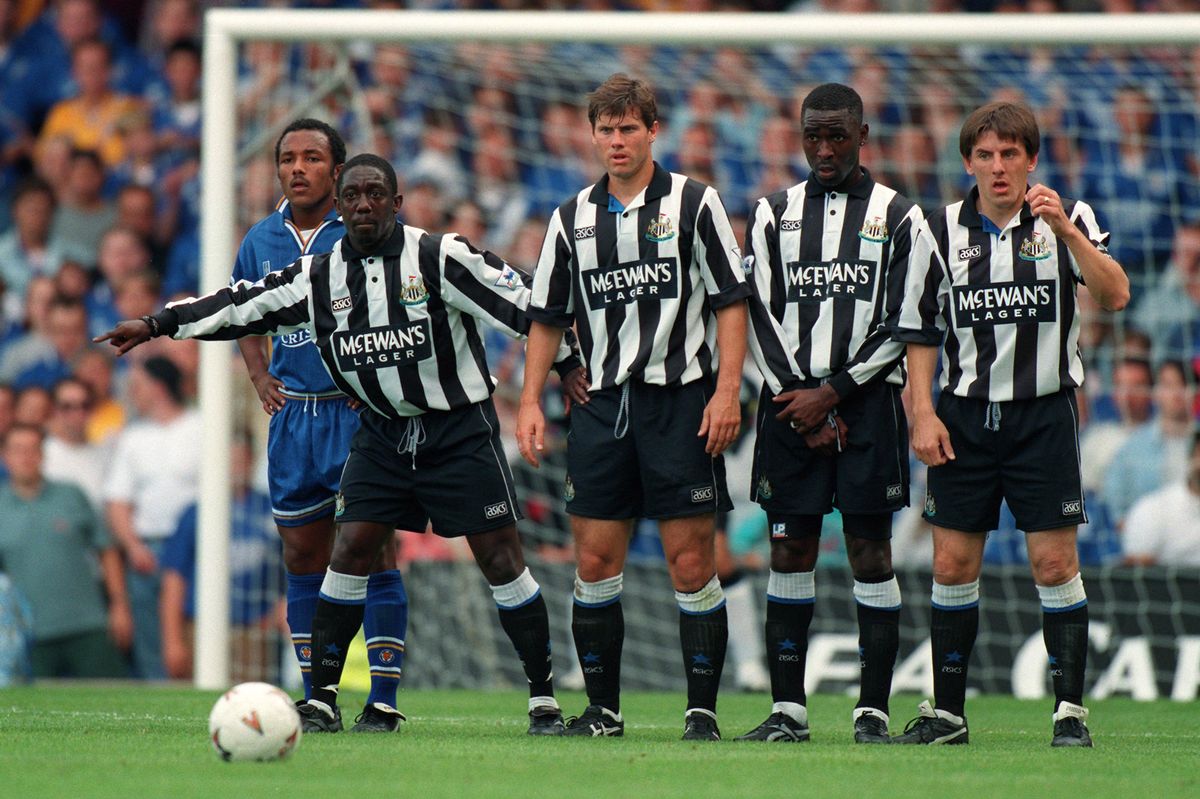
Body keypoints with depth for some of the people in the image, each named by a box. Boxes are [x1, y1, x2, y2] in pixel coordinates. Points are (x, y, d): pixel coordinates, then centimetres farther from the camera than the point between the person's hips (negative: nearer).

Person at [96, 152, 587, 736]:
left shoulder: (441, 258, -13)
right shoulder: (320, 276, 0)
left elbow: (520, 305, -10)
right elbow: (243, 305, 8)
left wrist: (566, 365, -10)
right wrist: (157, 326, 9)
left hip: (459, 429, -4)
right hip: (382, 431, 4)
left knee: (499, 556, -6)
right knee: (350, 550, -5)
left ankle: (543, 698, 2)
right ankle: (321, 699, 0)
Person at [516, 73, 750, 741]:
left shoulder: (694, 203, 0)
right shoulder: (574, 217, 11)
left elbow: (731, 302, -1)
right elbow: (548, 318, 16)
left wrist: (727, 391, -11)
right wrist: (531, 402, 8)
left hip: (681, 396, -4)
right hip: (604, 404, 4)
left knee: (691, 562, -5)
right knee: (596, 562, 2)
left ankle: (703, 710, 0)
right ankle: (603, 708, 11)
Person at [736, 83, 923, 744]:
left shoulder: (897, 217, 4)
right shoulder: (775, 214, 11)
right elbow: (759, 316, 5)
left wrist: (832, 393, -9)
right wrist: (799, 402, -6)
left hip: (865, 399, -2)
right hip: (790, 406, 2)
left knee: (870, 552, -3)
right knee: (790, 552, 1)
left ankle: (873, 710, -2)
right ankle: (788, 710, 5)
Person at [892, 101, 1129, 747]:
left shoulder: (1069, 219, -1)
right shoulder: (942, 231, 5)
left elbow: (1115, 295, -16)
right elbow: (919, 332, 9)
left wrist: (1067, 233, -27)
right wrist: (922, 414, 0)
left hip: (1043, 413, -2)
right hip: (963, 416, 2)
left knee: (1054, 564, -5)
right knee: (952, 567, 2)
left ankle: (1070, 711, 0)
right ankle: (946, 712, 10)